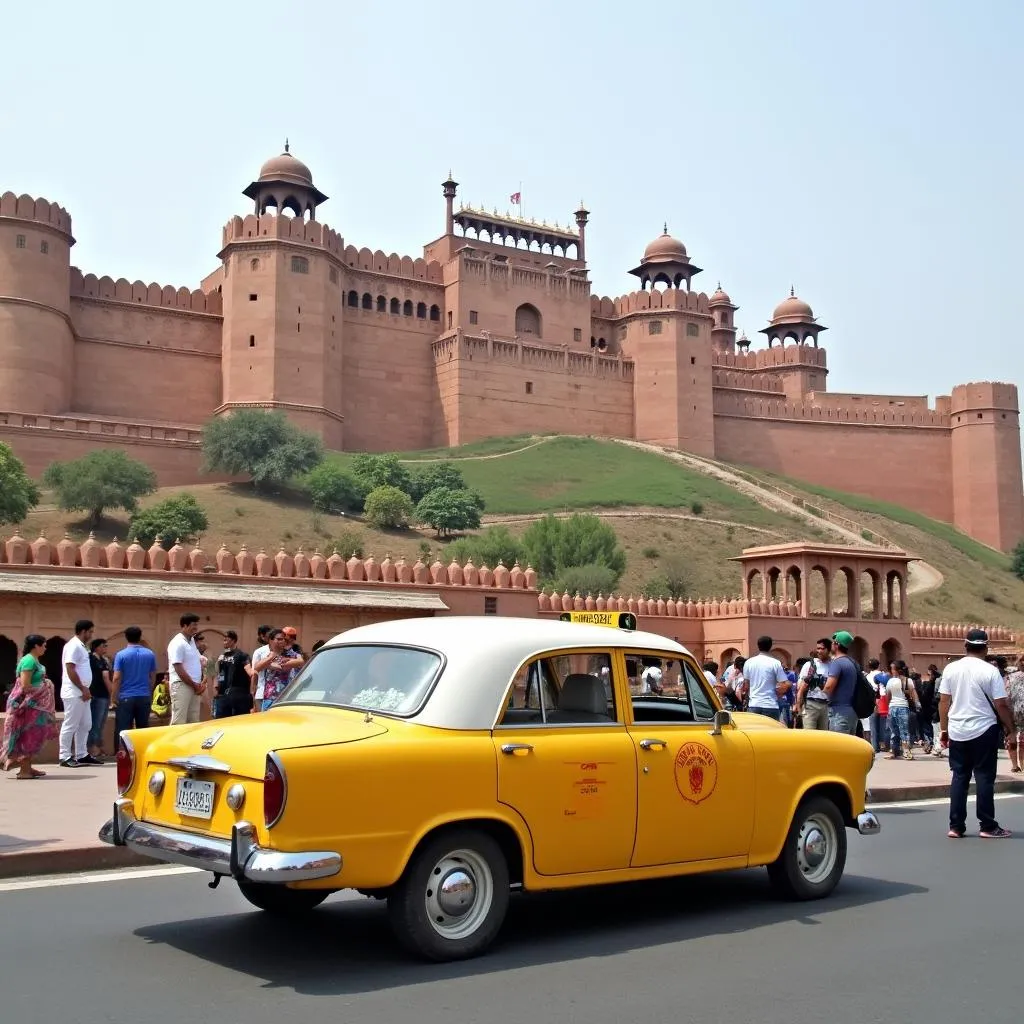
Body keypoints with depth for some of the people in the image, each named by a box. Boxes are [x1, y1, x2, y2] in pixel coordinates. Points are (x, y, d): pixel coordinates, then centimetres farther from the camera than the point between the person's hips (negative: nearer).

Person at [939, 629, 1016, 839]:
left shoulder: (951, 668, 2)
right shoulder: (990, 671, -9)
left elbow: (943, 701, 4)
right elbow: (1001, 704, -9)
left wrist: (944, 729, 12)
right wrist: (1010, 726, 7)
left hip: (957, 731, 4)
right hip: (984, 731, -4)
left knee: (959, 777, 9)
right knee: (984, 778, 4)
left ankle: (956, 826, 8)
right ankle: (987, 826, 7)